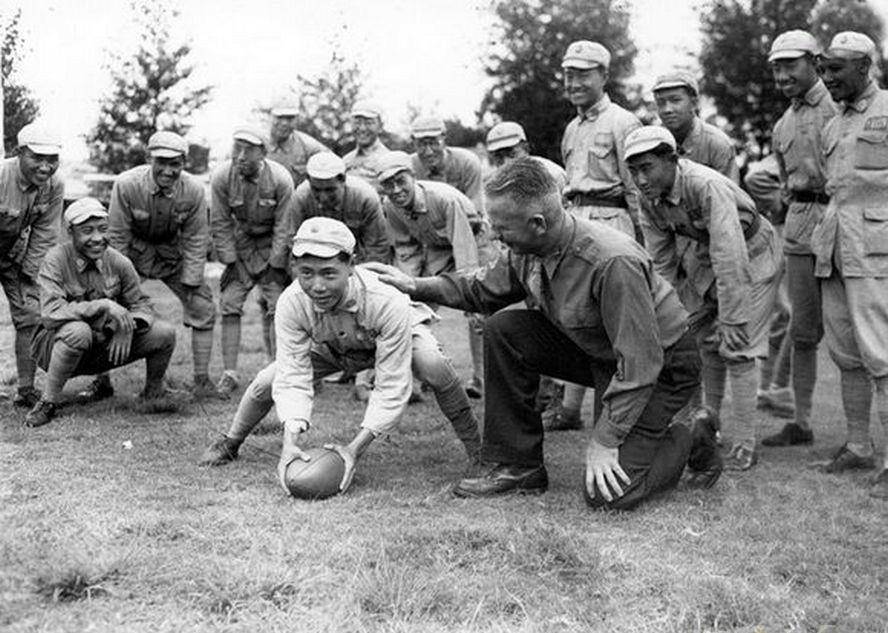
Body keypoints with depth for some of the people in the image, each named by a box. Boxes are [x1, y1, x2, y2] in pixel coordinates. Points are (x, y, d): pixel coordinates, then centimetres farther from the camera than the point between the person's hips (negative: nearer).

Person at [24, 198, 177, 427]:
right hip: (55, 345, -5)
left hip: (106, 347, 5)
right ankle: (47, 404, -20)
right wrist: (103, 305, -36)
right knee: (78, 331, -40)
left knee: (165, 334, -12)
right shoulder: (56, 260, -18)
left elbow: (141, 304, 2)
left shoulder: (118, 262, -5)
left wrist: (127, 326, -21)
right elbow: (50, 314, -31)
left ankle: (153, 395, 18)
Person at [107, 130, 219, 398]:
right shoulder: (126, 185, -27)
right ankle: (101, 380, 2)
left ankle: (202, 380, 8)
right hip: (134, 251, -2)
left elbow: (195, 240, -10)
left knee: (202, 306, -4)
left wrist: (189, 284, -12)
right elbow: (118, 237, -17)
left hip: (173, 252, 2)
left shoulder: (193, 191, -21)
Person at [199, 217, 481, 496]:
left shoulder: (388, 301, -43)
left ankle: (476, 447, -13)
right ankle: (230, 443, 18)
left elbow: (391, 388, -38)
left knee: (433, 366, -35)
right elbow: (292, 379, -32)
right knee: (267, 381, -12)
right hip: (329, 349, 3)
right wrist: (291, 440, -49)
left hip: (393, 336, -3)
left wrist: (355, 448, -46)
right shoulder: (291, 304, -34)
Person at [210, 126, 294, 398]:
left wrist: (276, 266, -14)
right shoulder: (221, 177, -18)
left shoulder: (280, 179, -23)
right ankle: (230, 373, -1)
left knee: (276, 306, -8)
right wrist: (230, 261, -9)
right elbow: (220, 223, -8)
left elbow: (283, 226, -15)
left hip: (272, 244, -2)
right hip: (239, 243, 2)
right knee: (229, 305, -6)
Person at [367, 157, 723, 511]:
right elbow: (482, 290, 11)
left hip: (661, 365, -7)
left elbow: (641, 364, -31)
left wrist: (604, 440, -28)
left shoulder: (613, 263, -34)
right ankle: (518, 466, 1)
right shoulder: (526, 251, -10)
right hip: (597, 351, 8)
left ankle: (691, 444, 11)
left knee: (608, 492, -19)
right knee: (504, 331, -9)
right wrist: (417, 286, 1)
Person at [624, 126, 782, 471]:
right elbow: (661, 263, -3)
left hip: (752, 255, -7)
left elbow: (731, 260, -38)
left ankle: (746, 445, -3)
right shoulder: (650, 200, -13)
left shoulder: (708, 187, -37)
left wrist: (732, 323, -37)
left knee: (736, 351, -12)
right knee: (703, 343, 9)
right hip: (705, 257, 7)